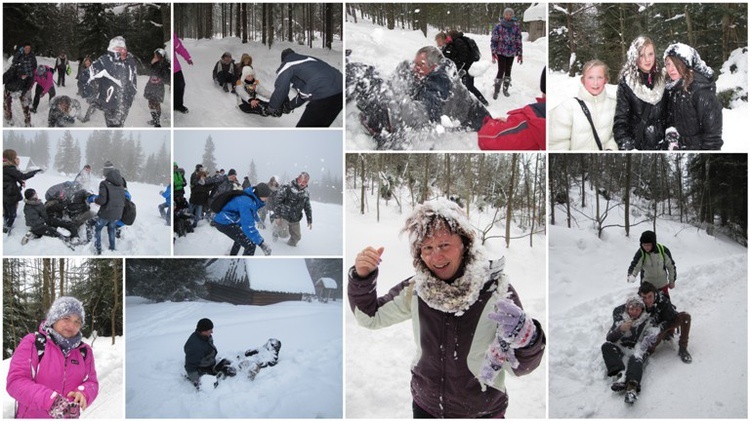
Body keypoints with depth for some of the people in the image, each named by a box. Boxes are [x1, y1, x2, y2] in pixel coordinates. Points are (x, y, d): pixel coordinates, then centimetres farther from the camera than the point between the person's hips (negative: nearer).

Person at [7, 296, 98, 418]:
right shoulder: (32, 343, -10)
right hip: (31, 415, -4)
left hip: (69, 416, 4)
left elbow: (91, 383, 2)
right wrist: (51, 400, -30)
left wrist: (83, 394, -23)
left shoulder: (84, 351, 2)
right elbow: (15, 381, -16)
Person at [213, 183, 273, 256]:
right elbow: (248, 226, -36)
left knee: (240, 239, 38)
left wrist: (257, 219, 48)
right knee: (250, 245, -18)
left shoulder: (251, 196, 3)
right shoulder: (246, 202, -29)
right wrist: (261, 243, -38)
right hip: (225, 223, -11)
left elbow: (252, 211, 29)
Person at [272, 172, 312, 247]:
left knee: (296, 237, 9)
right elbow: (277, 201, -14)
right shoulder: (287, 188, -15)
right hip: (284, 217, -5)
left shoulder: (306, 193, 4)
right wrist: (276, 216, -17)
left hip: (295, 220, 6)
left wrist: (309, 220, 15)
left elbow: (307, 207, 16)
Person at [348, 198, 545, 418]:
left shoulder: (495, 289, -20)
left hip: (481, 412, -3)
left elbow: (519, 367, -19)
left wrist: (526, 338, -40)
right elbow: (370, 316, 3)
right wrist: (361, 277, -14)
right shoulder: (417, 288, -10)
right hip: (425, 408, 3)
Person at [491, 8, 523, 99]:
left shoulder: (516, 27, -1)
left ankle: (505, 89, 25)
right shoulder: (498, 27, -8)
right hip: (501, 53, -3)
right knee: (501, 71, -10)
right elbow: (493, 40, -7)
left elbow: (519, 41, 4)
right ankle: (496, 91, 2)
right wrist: (494, 53, -14)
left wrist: (520, 54, 3)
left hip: (511, 53, 3)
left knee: (508, 71, 10)